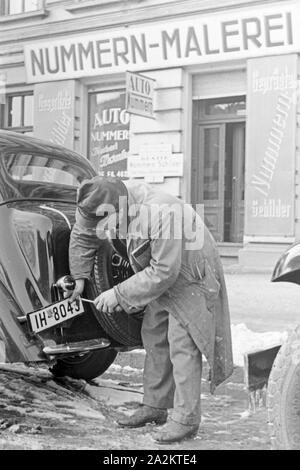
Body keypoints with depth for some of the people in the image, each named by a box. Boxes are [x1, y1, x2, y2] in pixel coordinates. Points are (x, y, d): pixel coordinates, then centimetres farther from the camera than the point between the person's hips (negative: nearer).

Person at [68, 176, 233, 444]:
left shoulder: (161, 215, -38)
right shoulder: (116, 198, -13)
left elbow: (163, 273, -33)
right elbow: (83, 235, 6)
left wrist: (119, 294, -28)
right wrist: (80, 276, 7)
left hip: (188, 274, -8)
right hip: (161, 274, 8)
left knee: (182, 344, -11)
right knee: (154, 337, 11)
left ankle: (186, 419, -5)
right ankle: (156, 406, 22)